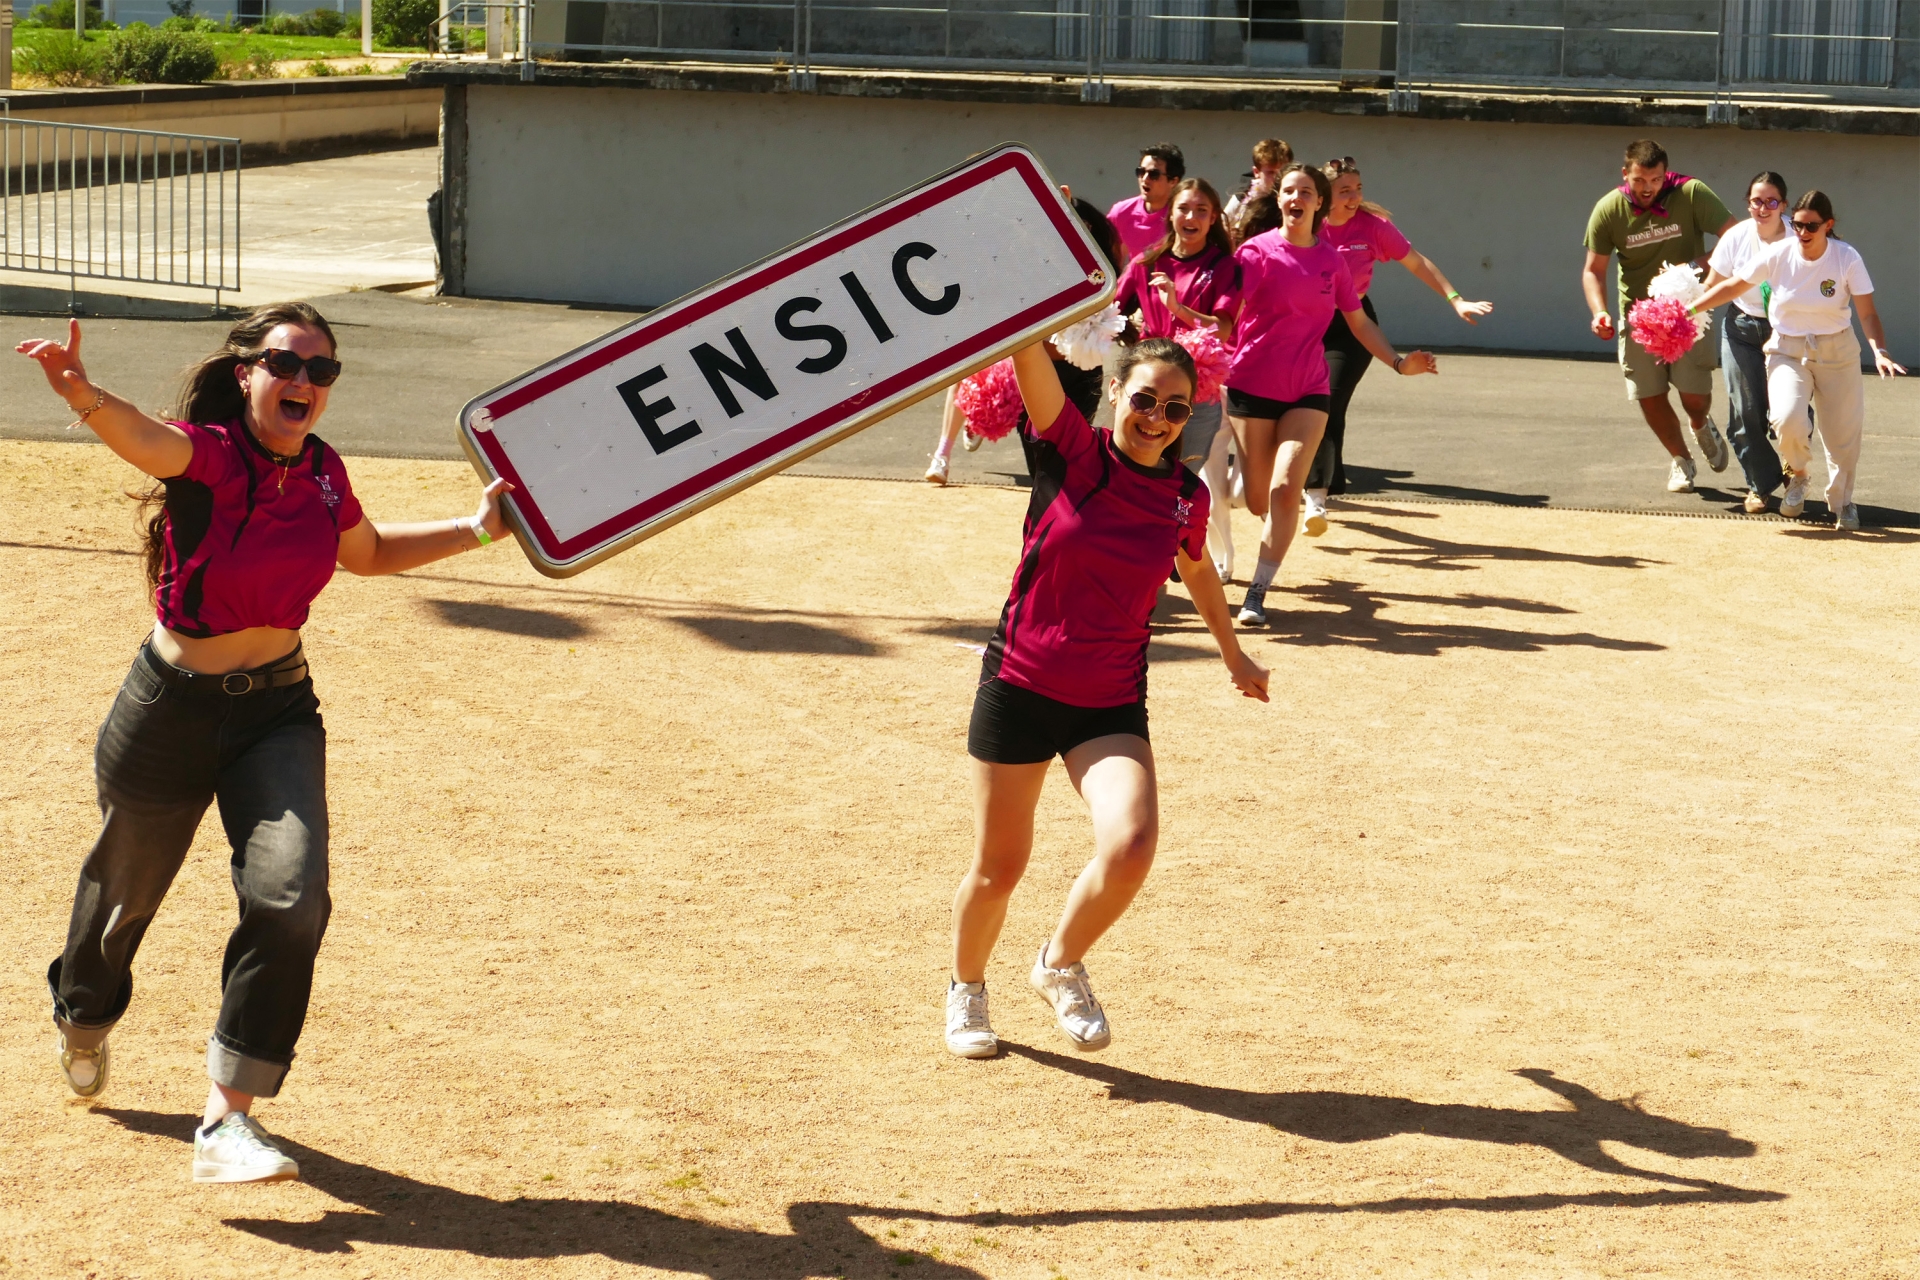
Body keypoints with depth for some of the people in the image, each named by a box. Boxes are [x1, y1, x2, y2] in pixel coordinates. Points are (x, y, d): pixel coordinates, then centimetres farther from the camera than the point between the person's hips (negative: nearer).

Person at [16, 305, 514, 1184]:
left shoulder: (323, 473, -2)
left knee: (291, 899, -18)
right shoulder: (206, 454, -19)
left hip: (279, 712, 3)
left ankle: (228, 1123, -11)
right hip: (171, 713, -3)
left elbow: (368, 553, 21)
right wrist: (83, 395, -66)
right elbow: (141, 437, -45)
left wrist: (476, 529, 15)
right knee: (126, 892, 18)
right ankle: (81, 1019, 54)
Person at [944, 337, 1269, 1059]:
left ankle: (1061, 965, 7)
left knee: (1131, 847, -22)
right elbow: (1029, 349, -22)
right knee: (999, 867, 7)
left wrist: (1234, 655, 35)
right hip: (1020, 687, -2)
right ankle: (967, 988, 38)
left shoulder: (1187, 499, 1)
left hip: (1111, 705, 2)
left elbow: (1197, 571, 23)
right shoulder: (1072, 453, -9)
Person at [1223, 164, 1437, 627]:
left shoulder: (1330, 259, 6)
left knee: (1285, 490, -16)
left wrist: (1398, 361, 7)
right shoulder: (1258, 251, -5)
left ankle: (1258, 592, -10)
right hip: (1253, 385, -2)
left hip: (1308, 389, 2)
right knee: (1258, 501, 3)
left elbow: (1357, 319, 16)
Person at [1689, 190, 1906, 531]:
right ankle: (1797, 475, 7)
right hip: (1788, 351, 0)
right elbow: (1732, 286, -2)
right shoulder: (1778, 255, -13)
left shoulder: (1847, 258, -15)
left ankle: (1842, 503, 30)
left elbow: (1868, 313, -14)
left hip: (1836, 353, 0)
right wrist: (1690, 309, -6)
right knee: (1787, 417, -25)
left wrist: (1879, 351, -31)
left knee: (1842, 433, 4)